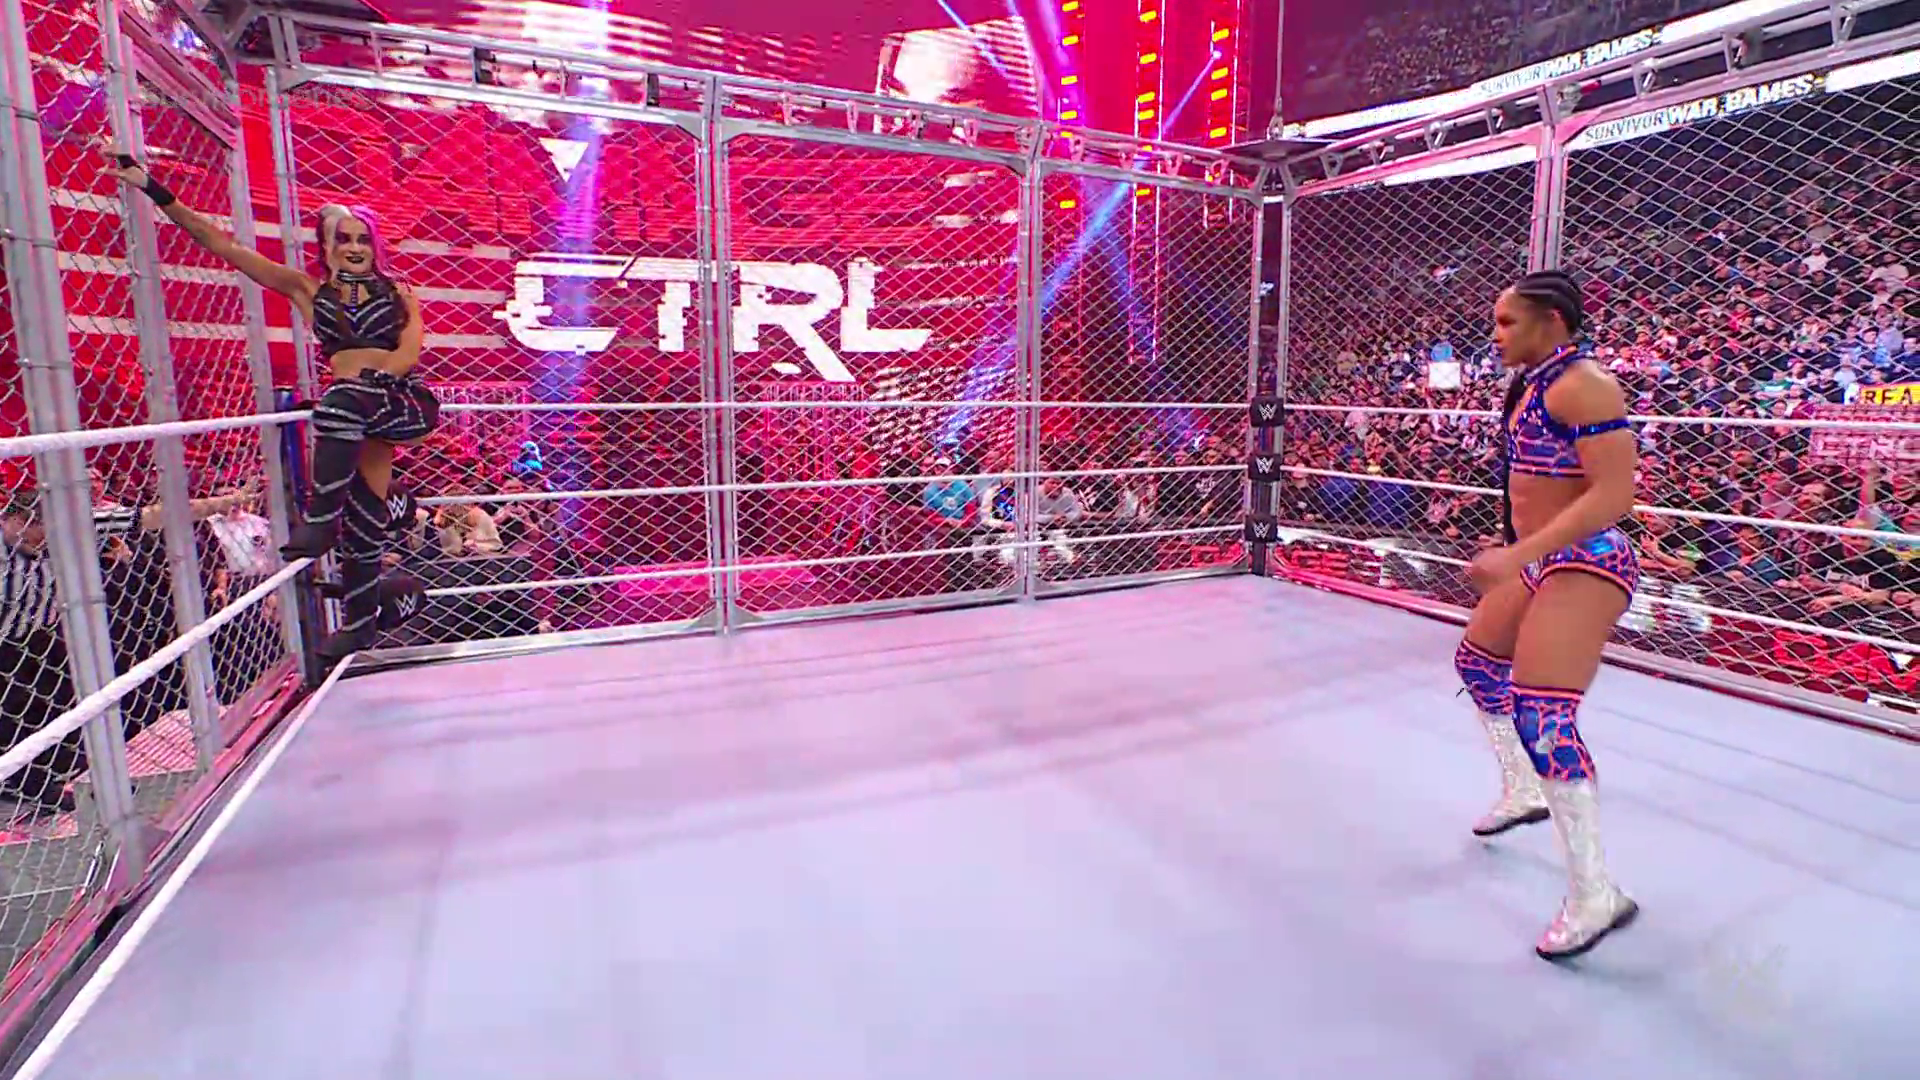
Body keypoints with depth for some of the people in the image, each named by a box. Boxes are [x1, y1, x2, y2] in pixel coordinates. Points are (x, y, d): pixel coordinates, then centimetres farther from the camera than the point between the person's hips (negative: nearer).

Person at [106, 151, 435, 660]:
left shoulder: (397, 291, 12)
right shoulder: (307, 290, 17)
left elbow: (409, 354, -3)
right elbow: (224, 246, 16)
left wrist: (372, 375, -19)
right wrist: (155, 191, 12)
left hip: (406, 403, -3)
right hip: (355, 414, 3)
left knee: (344, 399, -36)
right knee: (363, 518, -2)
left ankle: (320, 518, -24)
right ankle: (360, 622, 11)